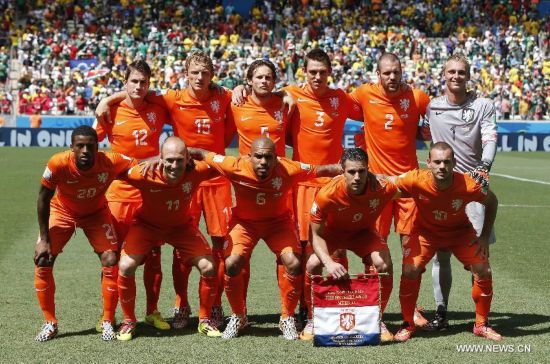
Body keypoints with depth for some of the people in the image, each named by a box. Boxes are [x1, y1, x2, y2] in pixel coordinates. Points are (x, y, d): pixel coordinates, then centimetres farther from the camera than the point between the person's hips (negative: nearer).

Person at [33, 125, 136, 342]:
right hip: (62, 211, 0)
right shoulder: (58, 164, -34)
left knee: (110, 262, -13)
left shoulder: (110, 162, -33)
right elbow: (44, 198, -20)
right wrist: (44, 239, -18)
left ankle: (108, 322, 5)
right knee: (42, 261, -11)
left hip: (96, 213, 0)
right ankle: (50, 323, 5)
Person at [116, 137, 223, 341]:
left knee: (209, 268, -9)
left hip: (182, 225, 2)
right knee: (126, 267, -19)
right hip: (147, 224, -2)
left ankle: (204, 321, 14)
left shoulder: (196, 171, -30)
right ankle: (129, 322, 3)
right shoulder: (145, 175, -35)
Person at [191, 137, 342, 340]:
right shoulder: (236, 167, -28)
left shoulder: (289, 170, -28)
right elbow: (203, 155, -17)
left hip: (278, 221, 0)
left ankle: (287, 319, 4)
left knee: (294, 264, -20)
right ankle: (238, 317, 6)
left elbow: (322, 171, -16)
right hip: (244, 221, 0)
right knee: (231, 264, -21)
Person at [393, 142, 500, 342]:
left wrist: (485, 236, -11)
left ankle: (481, 325, 10)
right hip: (425, 231, -1)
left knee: (483, 271, -12)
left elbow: (492, 201, -10)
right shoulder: (416, 180, -33)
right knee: (409, 271, -19)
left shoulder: (468, 185, -31)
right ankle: (408, 324, 3)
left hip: (460, 232, 1)